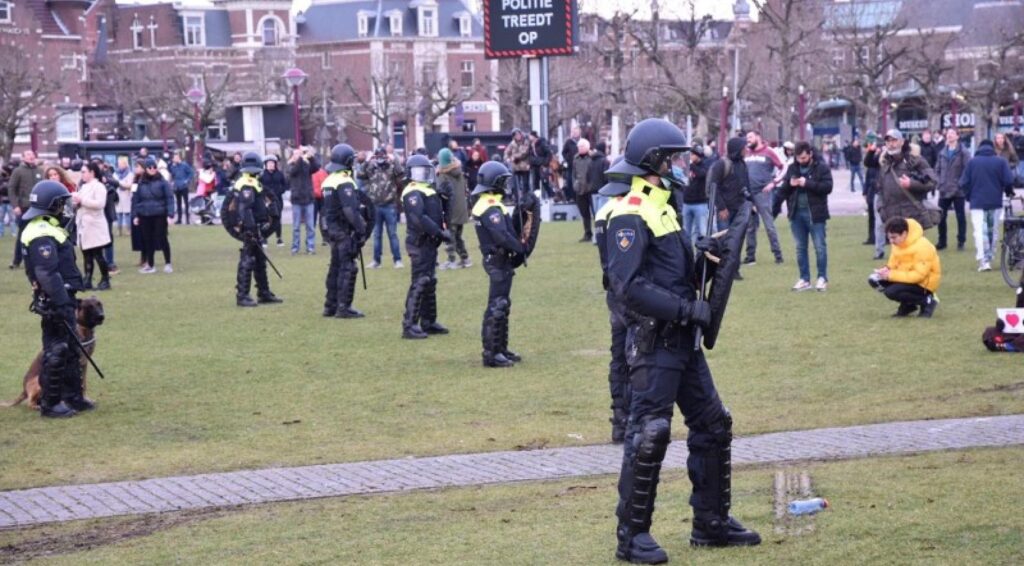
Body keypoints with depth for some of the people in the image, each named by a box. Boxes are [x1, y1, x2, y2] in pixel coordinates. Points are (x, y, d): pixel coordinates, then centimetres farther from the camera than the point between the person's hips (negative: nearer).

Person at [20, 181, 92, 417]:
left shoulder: (48, 229, 14)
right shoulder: (42, 235, -20)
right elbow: (47, 274, -26)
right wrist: (61, 304, -26)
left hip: (61, 298, 10)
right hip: (54, 300, -10)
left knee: (70, 349, 17)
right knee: (56, 351, -3)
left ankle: (72, 396, 25)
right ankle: (50, 404, 5)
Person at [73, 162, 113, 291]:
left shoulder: (99, 186, -9)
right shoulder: (84, 187, 17)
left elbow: (100, 203, -22)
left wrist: (82, 200, -20)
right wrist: (75, 202, 0)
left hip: (94, 226, -8)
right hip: (83, 226, 8)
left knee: (98, 255, -5)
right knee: (86, 255, 8)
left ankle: (105, 280, 3)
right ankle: (87, 281, 10)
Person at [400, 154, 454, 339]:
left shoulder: (428, 190, 18)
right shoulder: (413, 193, -14)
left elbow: (436, 215, 19)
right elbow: (419, 219, -26)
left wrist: (443, 230, 2)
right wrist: (441, 233, -25)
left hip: (429, 242, 10)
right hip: (420, 243, -10)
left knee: (429, 282, 16)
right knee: (419, 283, -10)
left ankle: (428, 322, 24)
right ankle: (409, 326, -8)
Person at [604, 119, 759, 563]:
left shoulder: (662, 206, 15)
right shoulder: (630, 215, -15)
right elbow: (628, 286, -23)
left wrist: (698, 251, 5)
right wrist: (686, 309, -22)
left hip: (682, 339, 10)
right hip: (654, 341, -10)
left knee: (712, 424, 13)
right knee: (649, 433, -8)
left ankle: (712, 523, 23)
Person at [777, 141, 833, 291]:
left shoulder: (821, 168, -4)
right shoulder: (792, 168, 10)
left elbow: (828, 187, -15)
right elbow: (782, 190, 12)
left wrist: (807, 183, -21)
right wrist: (789, 185, -10)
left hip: (815, 213, -5)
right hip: (796, 213, 5)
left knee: (820, 247, 0)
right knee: (800, 248, 9)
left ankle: (822, 278, 8)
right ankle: (804, 279, 16)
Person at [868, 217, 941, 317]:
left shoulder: (922, 247, -26)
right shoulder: (898, 242, -1)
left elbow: (919, 275, -29)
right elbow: (893, 263, 9)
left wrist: (891, 275, -30)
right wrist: (887, 270, -17)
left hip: (924, 283, -8)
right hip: (907, 277, 8)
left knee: (891, 292, -29)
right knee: (874, 280, -6)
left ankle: (927, 301, -7)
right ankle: (907, 305, 8)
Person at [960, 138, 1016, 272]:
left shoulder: (972, 162, -1)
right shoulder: (1001, 161, -1)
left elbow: (964, 183, -2)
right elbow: (1009, 181, -6)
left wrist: (968, 196, 14)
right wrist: (1008, 192, 15)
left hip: (977, 202, -1)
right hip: (995, 202, 1)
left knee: (980, 232, -4)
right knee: (993, 231, 14)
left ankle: (983, 261, -16)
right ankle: (989, 258, 19)